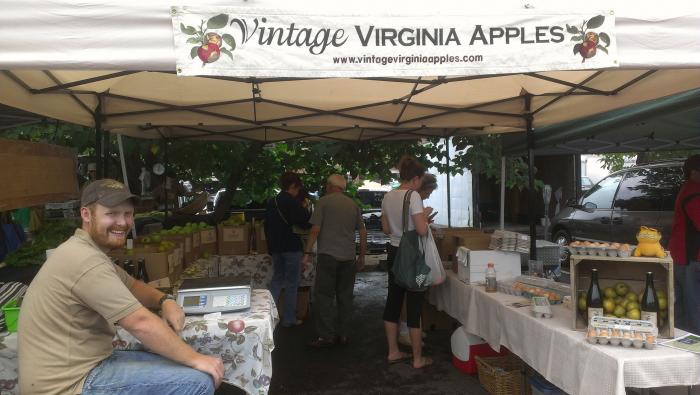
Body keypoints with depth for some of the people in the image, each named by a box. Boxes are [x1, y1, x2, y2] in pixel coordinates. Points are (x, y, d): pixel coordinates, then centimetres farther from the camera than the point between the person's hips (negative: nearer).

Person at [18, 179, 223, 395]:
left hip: (83, 364, 10)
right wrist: (195, 359, -17)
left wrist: (165, 300, -2)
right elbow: (140, 323, -25)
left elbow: (132, 285, 20)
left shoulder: (86, 250, 10)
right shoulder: (86, 260, -23)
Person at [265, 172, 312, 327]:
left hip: (275, 247, 8)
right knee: (292, 284, 2)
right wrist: (306, 209, -2)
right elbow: (304, 220, -21)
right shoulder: (292, 201, -15)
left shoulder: (271, 202, 12)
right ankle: (289, 319, 8)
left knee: (277, 279, 19)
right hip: (292, 248, -7)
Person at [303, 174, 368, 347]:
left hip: (328, 255, -5)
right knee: (345, 297, 10)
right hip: (349, 257, 5)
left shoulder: (324, 201, -2)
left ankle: (326, 336, 0)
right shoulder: (353, 205, 11)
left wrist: (307, 253, -3)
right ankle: (343, 334, 16)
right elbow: (363, 232, 11)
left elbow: (315, 230, -9)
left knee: (323, 296, 1)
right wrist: (362, 256, 19)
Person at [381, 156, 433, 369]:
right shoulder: (413, 196, -16)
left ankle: (393, 351, 25)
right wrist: (424, 215, -4)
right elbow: (422, 230, -22)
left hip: (394, 253, 7)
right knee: (414, 306, 2)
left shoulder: (388, 197, 6)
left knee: (393, 302, 14)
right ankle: (418, 358, 13)